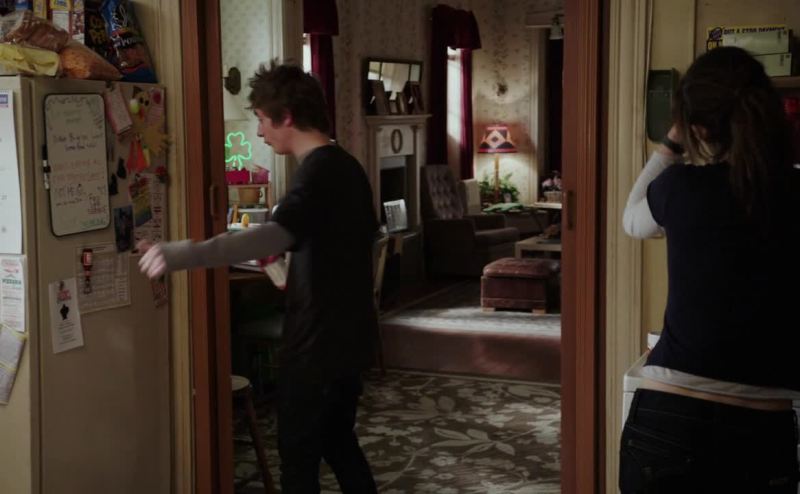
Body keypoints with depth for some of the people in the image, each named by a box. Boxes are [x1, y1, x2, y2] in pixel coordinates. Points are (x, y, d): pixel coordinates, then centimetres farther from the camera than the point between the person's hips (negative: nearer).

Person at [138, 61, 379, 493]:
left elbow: (276, 236, -39)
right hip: (347, 334, 10)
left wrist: (183, 255, -48)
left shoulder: (318, 171, -20)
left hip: (318, 341, -10)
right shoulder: (346, 166, 9)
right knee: (338, 442, 22)